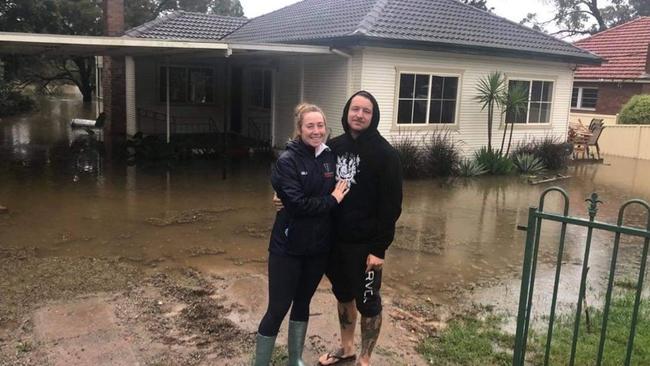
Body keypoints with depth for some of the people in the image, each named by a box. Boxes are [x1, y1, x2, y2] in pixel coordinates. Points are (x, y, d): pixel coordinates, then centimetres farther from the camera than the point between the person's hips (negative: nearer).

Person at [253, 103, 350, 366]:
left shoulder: (330, 156, 4)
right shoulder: (287, 161, -14)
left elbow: (339, 192, 13)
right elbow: (297, 203, -23)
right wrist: (332, 200, -15)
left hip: (319, 247, 6)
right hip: (288, 247, -5)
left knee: (303, 302, 19)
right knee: (278, 308, 0)